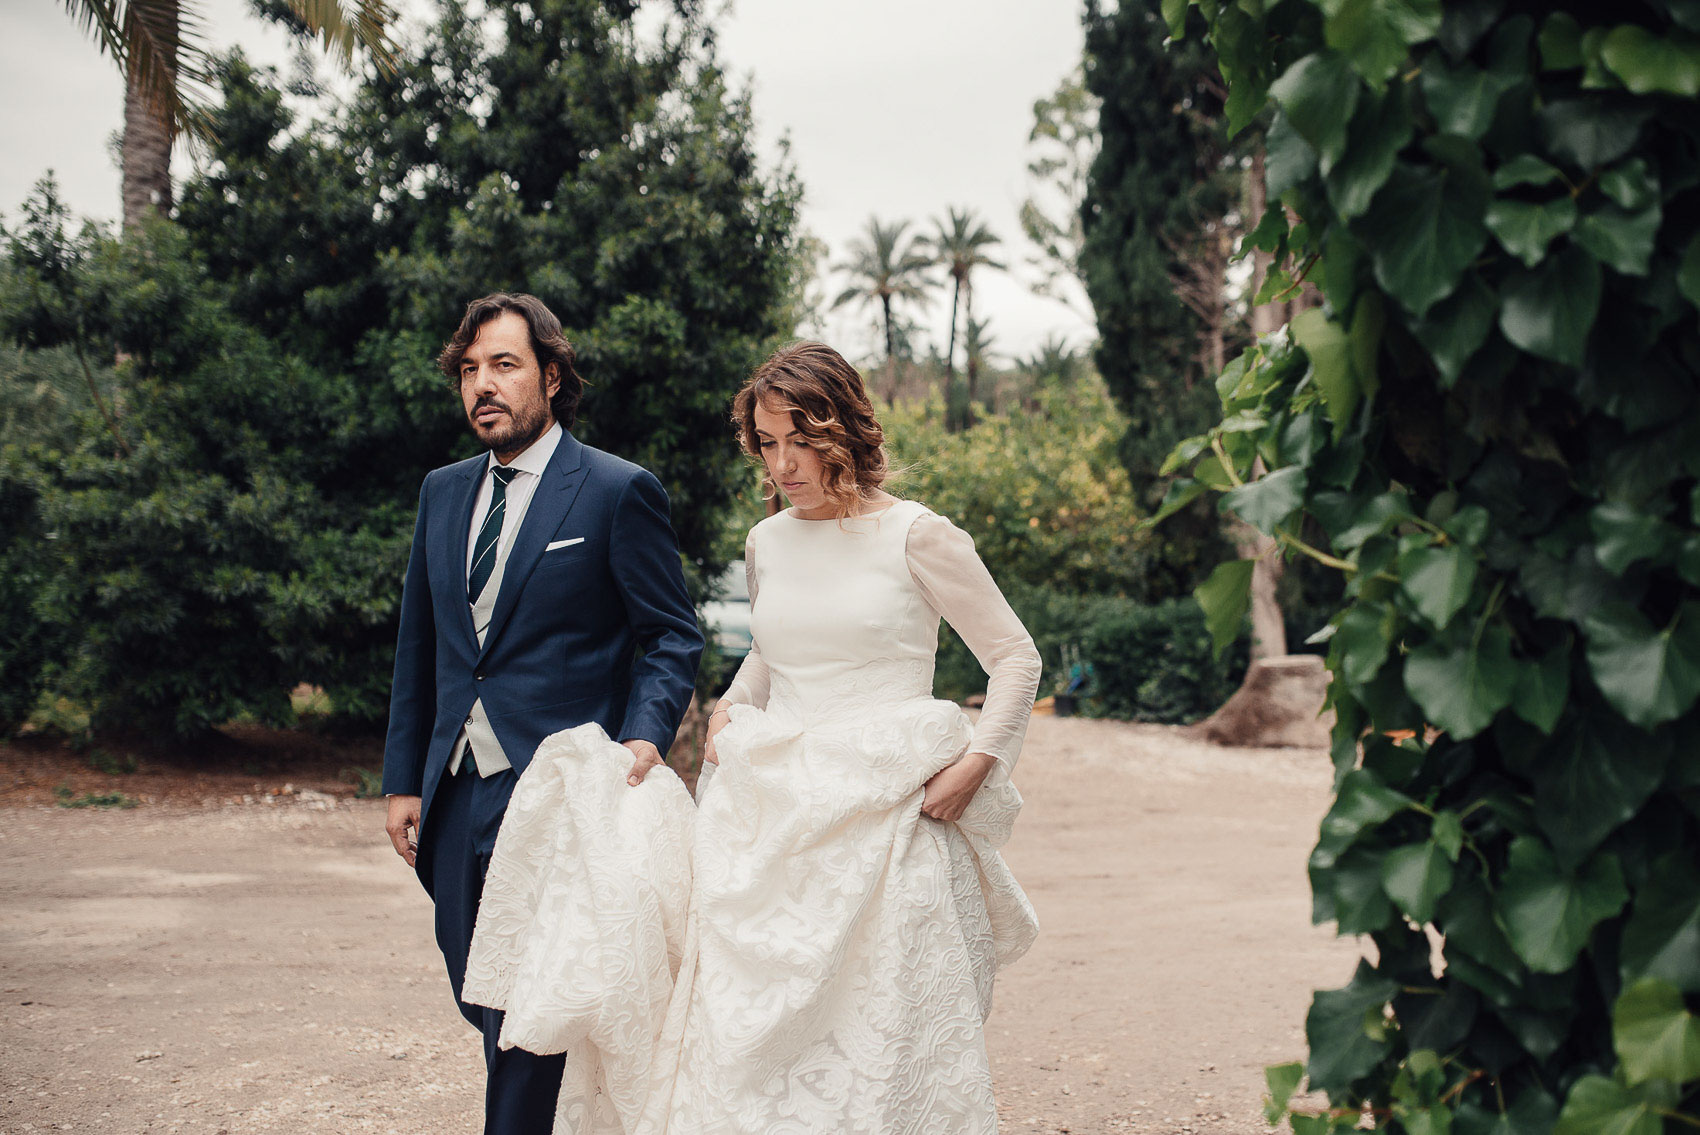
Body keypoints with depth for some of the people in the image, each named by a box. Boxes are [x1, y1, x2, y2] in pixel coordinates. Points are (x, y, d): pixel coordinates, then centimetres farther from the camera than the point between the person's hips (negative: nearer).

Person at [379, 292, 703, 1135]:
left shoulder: (619, 492, -5)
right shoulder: (443, 492, 13)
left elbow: (674, 636, -4)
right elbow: (418, 645, 16)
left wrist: (648, 734, -21)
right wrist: (403, 780, 13)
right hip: (457, 800, 7)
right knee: (481, 998, 14)